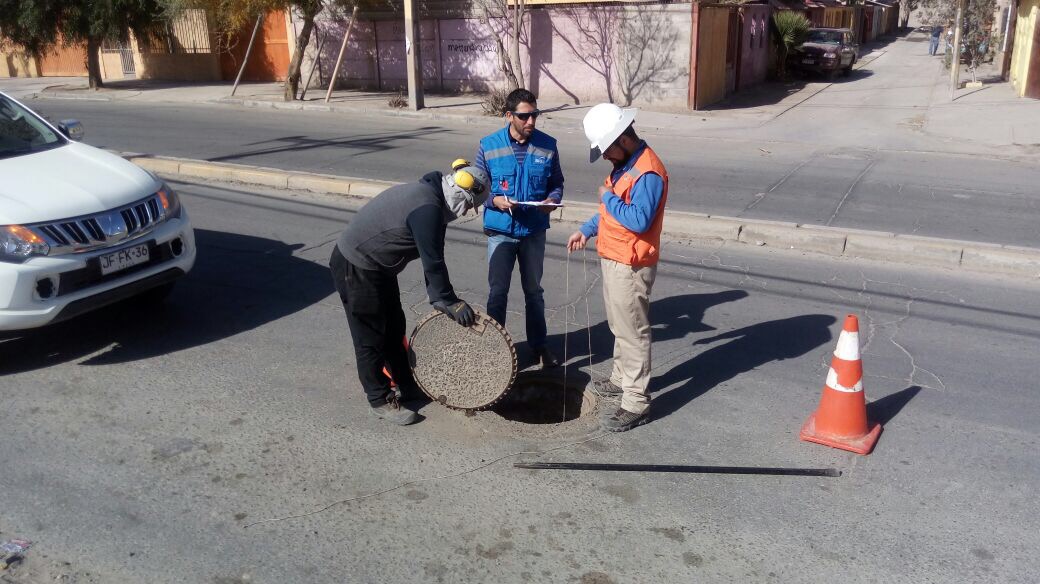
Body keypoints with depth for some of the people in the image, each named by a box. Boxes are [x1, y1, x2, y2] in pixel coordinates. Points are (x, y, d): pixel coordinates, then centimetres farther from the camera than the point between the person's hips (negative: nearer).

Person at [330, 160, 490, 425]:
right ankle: (381, 401, 12)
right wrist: (449, 301, -15)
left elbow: (432, 256, 10)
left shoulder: (429, 195, 6)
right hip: (356, 268, -10)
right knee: (371, 336, 0)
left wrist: (440, 297, 10)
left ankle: (406, 384, 33)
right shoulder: (427, 208, -27)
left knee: (394, 327, 18)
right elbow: (433, 261, -25)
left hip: (376, 266, 10)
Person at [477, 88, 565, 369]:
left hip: (534, 232, 1)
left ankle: (538, 344, 30)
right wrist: (495, 200, -22)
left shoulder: (548, 145, -5)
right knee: (497, 292, 7)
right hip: (500, 232, -1)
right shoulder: (488, 146, -9)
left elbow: (557, 183, 4)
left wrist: (552, 200, -17)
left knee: (534, 290, 15)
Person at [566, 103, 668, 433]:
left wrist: (608, 198, -18)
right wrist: (587, 230, 13)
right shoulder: (624, 164, 10)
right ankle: (621, 379, 39)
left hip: (631, 266, -10)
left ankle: (637, 404, 4)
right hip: (613, 259, 10)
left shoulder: (647, 172, -23)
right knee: (619, 327, 22)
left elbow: (640, 220, -30)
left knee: (633, 332, -3)